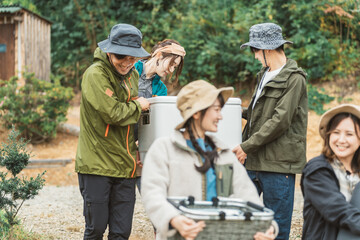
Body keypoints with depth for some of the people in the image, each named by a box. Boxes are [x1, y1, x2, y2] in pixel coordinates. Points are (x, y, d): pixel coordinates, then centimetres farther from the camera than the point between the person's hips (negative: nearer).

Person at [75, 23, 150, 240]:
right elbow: (113, 113, -21)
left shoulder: (133, 75, 14)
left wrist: (136, 148, 15)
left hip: (125, 165, 6)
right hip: (97, 164, -6)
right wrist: (137, 106, -4)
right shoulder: (96, 74, -11)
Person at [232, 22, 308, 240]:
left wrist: (247, 146, -15)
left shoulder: (294, 79, -10)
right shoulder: (265, 75, 17)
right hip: (255, 161, 8)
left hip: (279, 163, -8)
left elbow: (280, 121, -16)